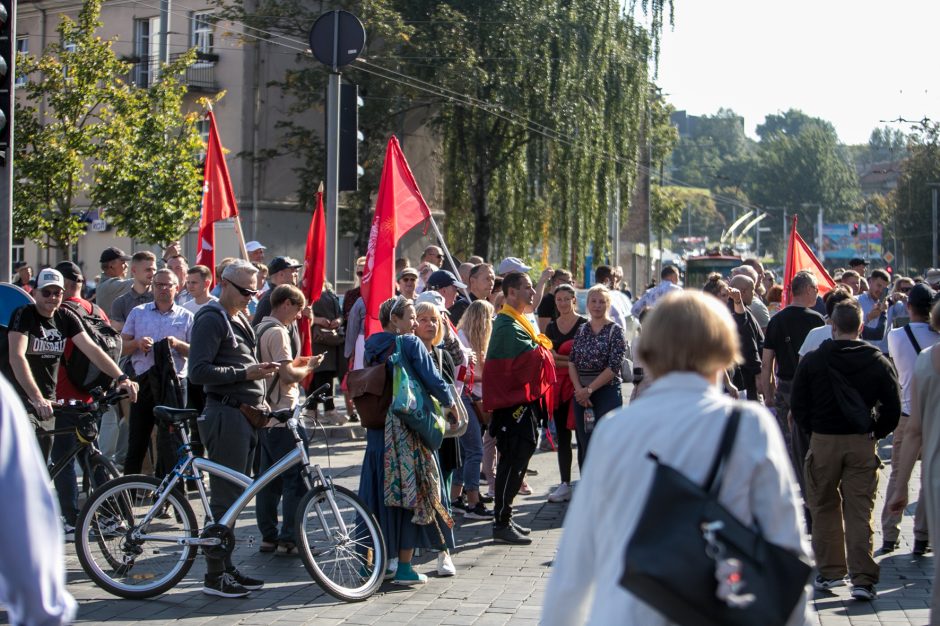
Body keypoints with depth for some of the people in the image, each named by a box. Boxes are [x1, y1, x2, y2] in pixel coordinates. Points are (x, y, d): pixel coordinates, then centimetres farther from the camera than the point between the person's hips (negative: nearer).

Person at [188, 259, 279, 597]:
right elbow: (198, 371, -19)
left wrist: (258, 397, 14)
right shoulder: (212, 319, -10)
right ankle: (214, 576, -1)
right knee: (225, 497, -7)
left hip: (245, 414, 10)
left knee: (234, 495, 13)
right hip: (225, 414, -10)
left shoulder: (241, 319, 20)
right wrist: (245, 373, -21)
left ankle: (227, 567, 21)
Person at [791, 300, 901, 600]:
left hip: (823, 441, 0)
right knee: (860, 511, 1)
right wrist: (876, 432, 11)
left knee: (824, 508, 13)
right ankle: (863, 579, -3)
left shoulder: (812, 360, -3)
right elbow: (893, 406, -2)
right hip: (862, 443, 0)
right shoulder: (877, 361, -2)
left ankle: (829, 572, 18)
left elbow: (797, 405, -1)